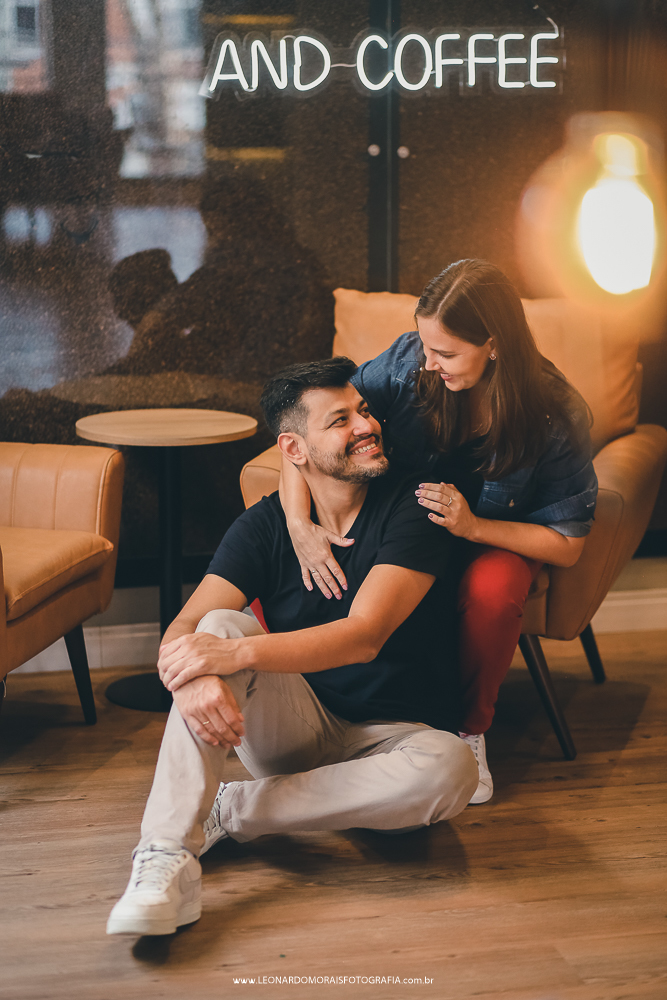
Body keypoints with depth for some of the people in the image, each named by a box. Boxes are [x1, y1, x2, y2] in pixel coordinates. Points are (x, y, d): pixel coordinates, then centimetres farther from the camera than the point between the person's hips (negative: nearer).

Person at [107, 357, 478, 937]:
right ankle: (167, 859, -35)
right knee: (220, 626, -25)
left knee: (449, 768, -37)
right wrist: (191, 677, -39)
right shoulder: (266, 525, -1)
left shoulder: (411, 511, -11)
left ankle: (228, 809, -23)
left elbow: (363, 636, -25)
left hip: (391, 736, -2)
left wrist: (238, 655, -38)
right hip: (294, 731, 2)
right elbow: (185, 628, -13)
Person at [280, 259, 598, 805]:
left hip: (494, 540, -1)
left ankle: (469, 730, -11)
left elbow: (567, 545, -16)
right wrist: (300, 525, -32)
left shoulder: (556, 416, -22)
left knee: (493, 591, -39)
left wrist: (473, 526, -31)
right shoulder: (409, 363, -19)